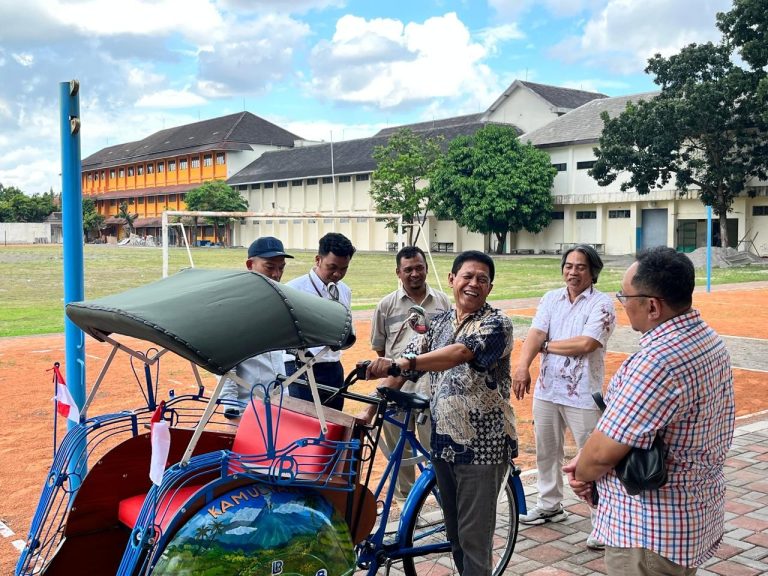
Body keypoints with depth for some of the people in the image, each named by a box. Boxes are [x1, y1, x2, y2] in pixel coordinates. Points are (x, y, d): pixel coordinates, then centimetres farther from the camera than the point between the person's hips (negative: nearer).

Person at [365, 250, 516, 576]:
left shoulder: (496, 324, -10)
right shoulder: (439, 323, 10)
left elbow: (460, 353, -29)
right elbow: (403, 369, 7)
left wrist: (402, 362, -43)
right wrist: (369, 409, -4)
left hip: (482, 446, -6)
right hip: (443, 442, 6)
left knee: (474, 538, 0)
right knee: (454, 533, 18)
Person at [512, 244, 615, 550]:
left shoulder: (602, 304, -9)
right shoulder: (550, 298, 7)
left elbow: (586, 344, -21)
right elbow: (535, 333, -6)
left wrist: (547, 345, -9)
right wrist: (523, 366, -23)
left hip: (582, 394, -6)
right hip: (546, 389, 6)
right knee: (546, 451, 18)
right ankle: (550, 505, 36)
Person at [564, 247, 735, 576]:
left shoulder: (659, 362, -30)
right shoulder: (708, 339, 2)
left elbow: (602, 453, -25)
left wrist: (580, 472, -4)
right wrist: (585, 460, 0)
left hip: (651, 531, -9)